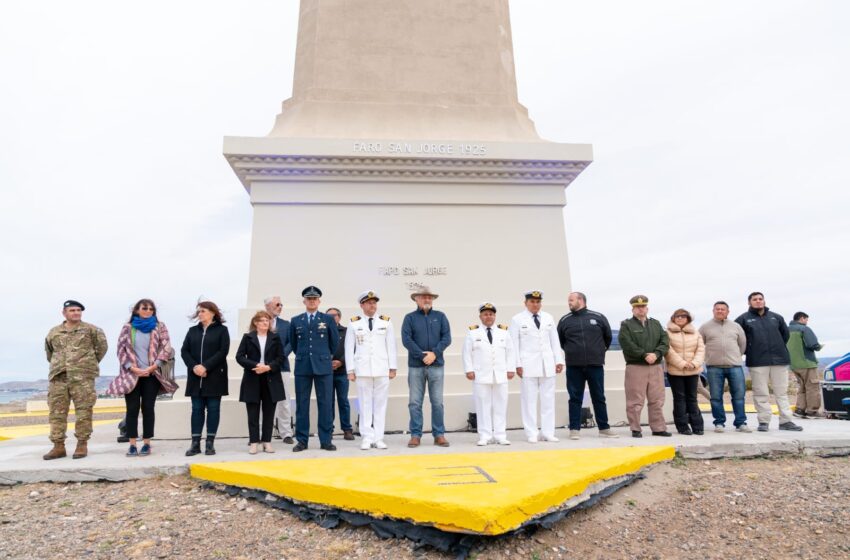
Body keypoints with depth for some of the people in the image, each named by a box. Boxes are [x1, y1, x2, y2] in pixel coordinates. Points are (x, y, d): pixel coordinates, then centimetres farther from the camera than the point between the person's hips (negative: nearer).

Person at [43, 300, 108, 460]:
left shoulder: (91, 329, 5)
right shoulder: (54, 332, 15)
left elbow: (102, 346, 8)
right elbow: (49, 352, 27)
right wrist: (57, 365, 19)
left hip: (83, 376, -3)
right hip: (58, 376, 4)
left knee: (83, 411, -3)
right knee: (57, 411, 2)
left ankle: (82, 445, 4)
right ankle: (58, 446, 9)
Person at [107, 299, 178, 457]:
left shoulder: (159, 327, 4)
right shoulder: (127, 328, 7)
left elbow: (166, 349, -2)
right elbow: (122, 350, 2)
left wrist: (152, 368, -11)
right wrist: (133, 368, -10)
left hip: (151, 375, 0)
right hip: (131, 375, 1)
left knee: (148, 408, 3)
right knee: (132, 409, 1)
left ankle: (146, 444, 10)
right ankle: (132, 445, 8)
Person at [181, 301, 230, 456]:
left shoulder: (222, 330, 0)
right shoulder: (192, 331, 13)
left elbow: (223, 351, -10)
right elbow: (184, 351, 5)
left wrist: (206, 367, -18)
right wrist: (194, 366, -12)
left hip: (215, 376, -3)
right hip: (195, 377, 3)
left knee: (213, 408, 2)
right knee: (197, 409, 6)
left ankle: (210, 443, 8)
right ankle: (195, 443, 11)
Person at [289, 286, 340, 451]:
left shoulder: (328, 319, 3)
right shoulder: (295, 320, 8)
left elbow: (335, 342, 10)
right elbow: (292, 343, 18)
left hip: (323, 366, -1)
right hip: (302, 367, 1)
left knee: (325, 404, 1)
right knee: (302, 404, 5)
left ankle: (326, 440, 9)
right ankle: (301, 440, 14)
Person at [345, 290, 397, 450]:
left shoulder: (386, 322, 6)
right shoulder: (354, 323, 4)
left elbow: (391, 346, 6)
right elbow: (349, 348, 3)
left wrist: (393, 368, 3)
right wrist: (350, 370, 0)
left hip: (382, 370, 1)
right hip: (363, 370, -1)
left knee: (380, 404, 4)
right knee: (365, 404, 3)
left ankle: (378, 438, 11)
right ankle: (367, 438, 10)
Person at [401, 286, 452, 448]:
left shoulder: (440, 316, 9)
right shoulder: (410, 318, 5)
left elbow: (447, 337, 1)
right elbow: (406, 339, -5)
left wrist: (434, 353, -11)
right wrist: (422, 355, -12)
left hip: (437, 365, 1)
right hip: (415, 366, -1)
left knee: (437, 402, 4)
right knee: (415, 402, 3)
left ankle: (439, 434, 13)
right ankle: (415, 435, 12)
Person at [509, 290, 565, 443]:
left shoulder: (548, 318, 14)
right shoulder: (517, 320, 1)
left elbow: (555, 340, 13)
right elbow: (514, 343, -2)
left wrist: (559, 360, 7)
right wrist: (517, 364, -8)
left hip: (548, 364, 4)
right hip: (528, 365, -4)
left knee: (548, 399, 5)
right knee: (529, 400, -2)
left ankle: (548, 432, 13)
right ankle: (532, 434, 6)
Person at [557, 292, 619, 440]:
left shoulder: (598, 317, 2)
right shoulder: (565, 320, 4)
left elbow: (608, 337, 15)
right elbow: (560, 341, 16)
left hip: (596, 365, 0)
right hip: (574, 366, 0)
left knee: (599, 398, 9)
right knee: (575, 399, 3)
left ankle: (604, 428, 20)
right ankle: (574, 429, 9)